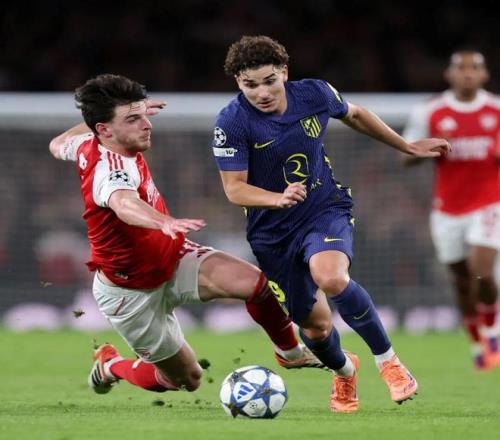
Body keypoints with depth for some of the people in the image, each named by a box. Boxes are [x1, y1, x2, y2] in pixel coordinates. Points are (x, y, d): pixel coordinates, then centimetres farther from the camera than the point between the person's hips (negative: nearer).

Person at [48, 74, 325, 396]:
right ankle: (111, 366, 33)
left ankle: (291, 353, 10)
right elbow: (125, 204, -61)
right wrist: (166, 222, -81)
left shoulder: (90, 145, -8)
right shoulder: (112, 170, -35)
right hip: (132, 292, -8)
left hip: (172, 260, 8)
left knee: (255, 282, -16)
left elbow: (59, 145, 17)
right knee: (187, 380, 7)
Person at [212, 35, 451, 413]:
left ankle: (387, 360, -14)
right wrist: (279, 199, -35)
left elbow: (354, 114, 13)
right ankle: (344, 371, 45)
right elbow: (234, 188, -16)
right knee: (315, 327, 7)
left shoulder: (315, 94, -9)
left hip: (326, 209, 0)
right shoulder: (232, 122, -18)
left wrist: (407, 146, 22)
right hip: (273, 232, 0)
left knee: (330, 278, -33)